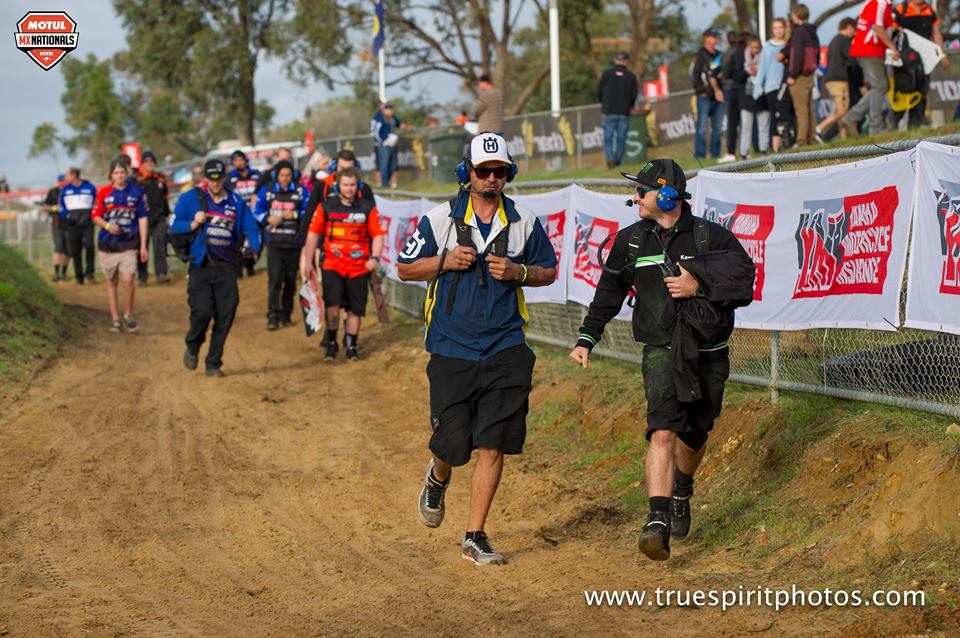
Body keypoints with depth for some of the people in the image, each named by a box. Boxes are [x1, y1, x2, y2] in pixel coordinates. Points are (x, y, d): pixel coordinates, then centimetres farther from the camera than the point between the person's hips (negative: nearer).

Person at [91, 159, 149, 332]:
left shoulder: (137, 192, 2)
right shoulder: (104, 193, 2)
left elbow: (143, 218, 5)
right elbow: (95, 216, 7)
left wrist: (143, 245, 2)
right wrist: (107, 226, -14)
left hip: (129, 244, -1)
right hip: (108, 244, 1)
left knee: (128, 280, -14)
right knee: (112, 282, 8)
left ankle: (128, 315, 4)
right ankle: (115, 319, 17)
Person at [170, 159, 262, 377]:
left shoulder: (237, 202, 9)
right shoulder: (191, 198, 3)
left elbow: (252, 228, 11)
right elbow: (174, 226, 4)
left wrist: (252, 248, -8)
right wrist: (193, 224, -14)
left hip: (226, 267, 2)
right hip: (200, 266, -2)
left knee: (225, 316, -3)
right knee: (202, 311, -16)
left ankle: (213, 364, 10)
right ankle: (192, 347, 14)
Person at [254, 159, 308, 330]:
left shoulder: (300, 191, 4)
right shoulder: (267, 191, 6)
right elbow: (257, 213, 9)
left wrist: (294, 215, -17)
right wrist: (268, 219, -11)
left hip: (294, 244, 1)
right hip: (275, 244, -1)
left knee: (291, 281, 8)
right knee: (275, 279, -11)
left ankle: (286, 315, 18)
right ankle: (273, 316, -12)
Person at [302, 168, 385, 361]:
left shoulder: (368, 208, 2)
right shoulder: (326, 206, 2)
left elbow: (377, 235, 3)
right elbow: (313, 233, 9)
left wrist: (375, 258, -13)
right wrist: (308, 262, 8)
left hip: (359, 267, 1)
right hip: (332, 265, -1)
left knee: (355, 309, 7)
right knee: (333, 304, -15)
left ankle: (351, 347, 20)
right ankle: (331, 343, 3)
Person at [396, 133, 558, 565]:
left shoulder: (524, 222, 4)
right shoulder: (439, 219, -1)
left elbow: (549, 271, 14)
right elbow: (405, 269, 6)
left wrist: (518, 272, -7)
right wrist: (444, 261, -12)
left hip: (505, 348, 1)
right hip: (451, 350, -1)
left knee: (492, 446, -5)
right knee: (453, 443, 0)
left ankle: (474, 537, 4)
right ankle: (437, 479, 38)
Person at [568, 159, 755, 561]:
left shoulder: (710, 237, -3)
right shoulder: (630, 241, 5)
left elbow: (744, 279, -10)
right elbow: (608, 293, 17)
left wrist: (699, 285, -20)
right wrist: (587, 339, 16)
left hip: (708, 354, 1)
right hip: (662, 351, -1)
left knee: (695, 433, 15)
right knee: (663, 429, -20)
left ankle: (682, 492, 47)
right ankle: (658, 522, -30)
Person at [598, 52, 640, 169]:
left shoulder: (607, 73, -1)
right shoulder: (631, 76, 0)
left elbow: (599, 91, 1)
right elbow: (634, 95, 1)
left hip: (609, 111, -1)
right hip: (624, 112, 1)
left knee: (608, 137, 4)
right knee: (621, 138, 8)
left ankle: (610, 157, -15)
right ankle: (618, 161, 7)